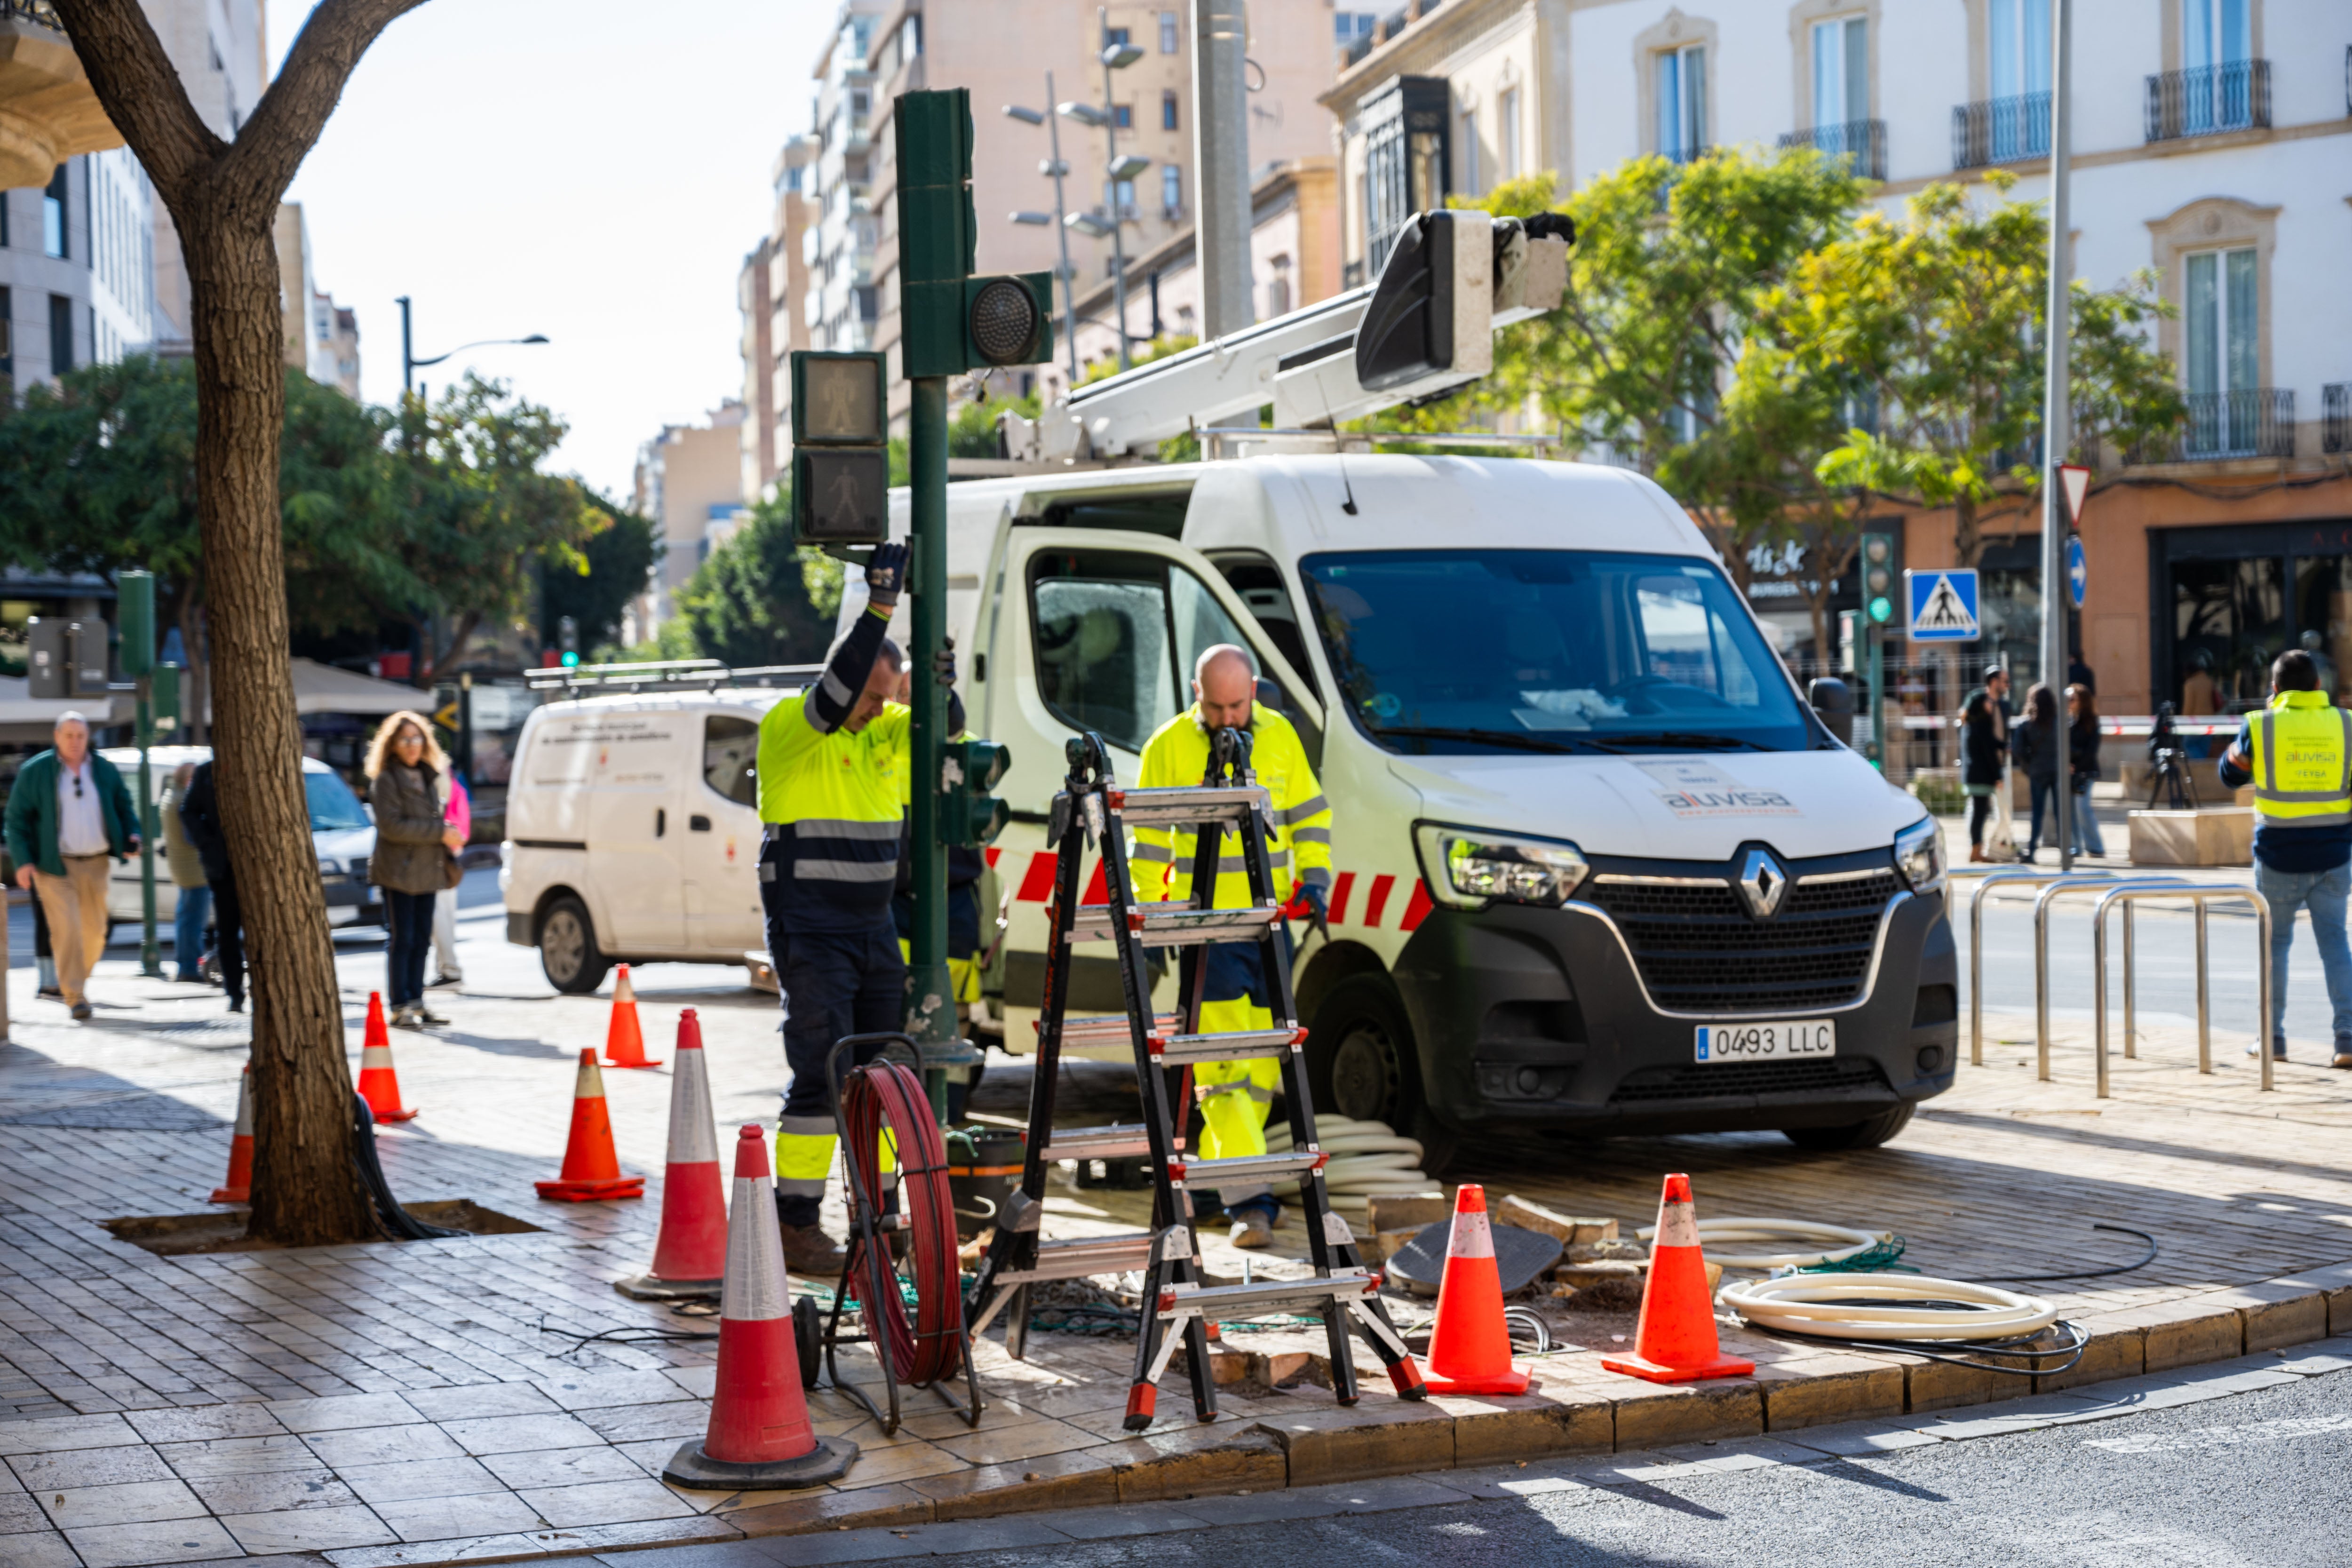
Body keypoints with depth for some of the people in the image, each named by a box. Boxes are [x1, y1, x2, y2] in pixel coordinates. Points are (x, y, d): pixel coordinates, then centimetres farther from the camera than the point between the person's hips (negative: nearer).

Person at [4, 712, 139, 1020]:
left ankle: (76, 980, 28)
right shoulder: (34, 772, 0)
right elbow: (17, 818, 1)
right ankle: (74, 995, -10)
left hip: (95, 863, 4)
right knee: (66, 930, -14)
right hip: (54, 866, -4)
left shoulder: (105, 770, 8)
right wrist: (22, 861, -9)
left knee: (95, 931, 7)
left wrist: (132, 834, -1)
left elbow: (124, 806, 18)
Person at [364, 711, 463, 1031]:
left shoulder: (429, 776, 16)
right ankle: (400, 1007, -3)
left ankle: (416, 1002, 14)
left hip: (427, 870, 7)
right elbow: (392, 826, -17)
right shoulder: (385, 780, -8)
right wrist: (440, 833, -17)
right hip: (398, 870, -7)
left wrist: (448, 851, 9)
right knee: (401, 939, -6)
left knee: (421, 939, 8)